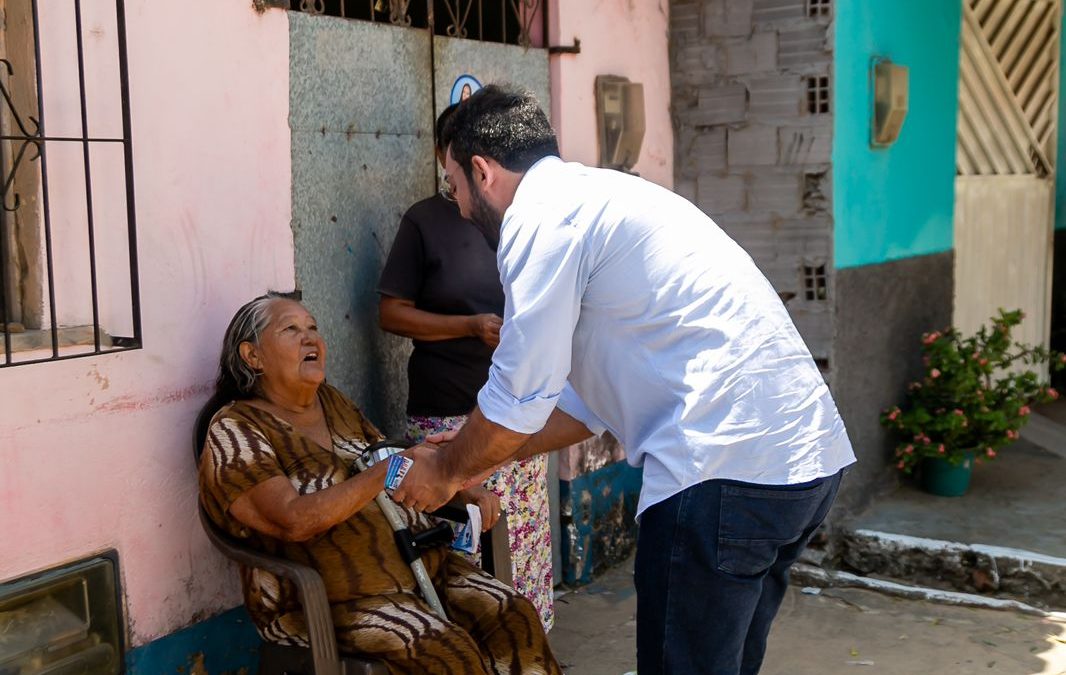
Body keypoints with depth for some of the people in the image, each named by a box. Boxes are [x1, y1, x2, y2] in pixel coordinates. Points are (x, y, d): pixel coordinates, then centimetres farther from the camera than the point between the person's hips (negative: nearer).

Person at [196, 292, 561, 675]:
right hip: (327, 599, -7)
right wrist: (384, 473, -28)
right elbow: (295, 521, -22)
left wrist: (465, 492, 6)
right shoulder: (234, 430, -9)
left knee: (515, 618, -13)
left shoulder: (331, 402, 14)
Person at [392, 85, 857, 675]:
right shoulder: (596, 198, 22)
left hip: (727, 470, -10)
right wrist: (477, 454, 28)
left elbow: (520, 397, -6)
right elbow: (591, 402, 25)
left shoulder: (543, 216, -7)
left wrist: (447, 472, 12)